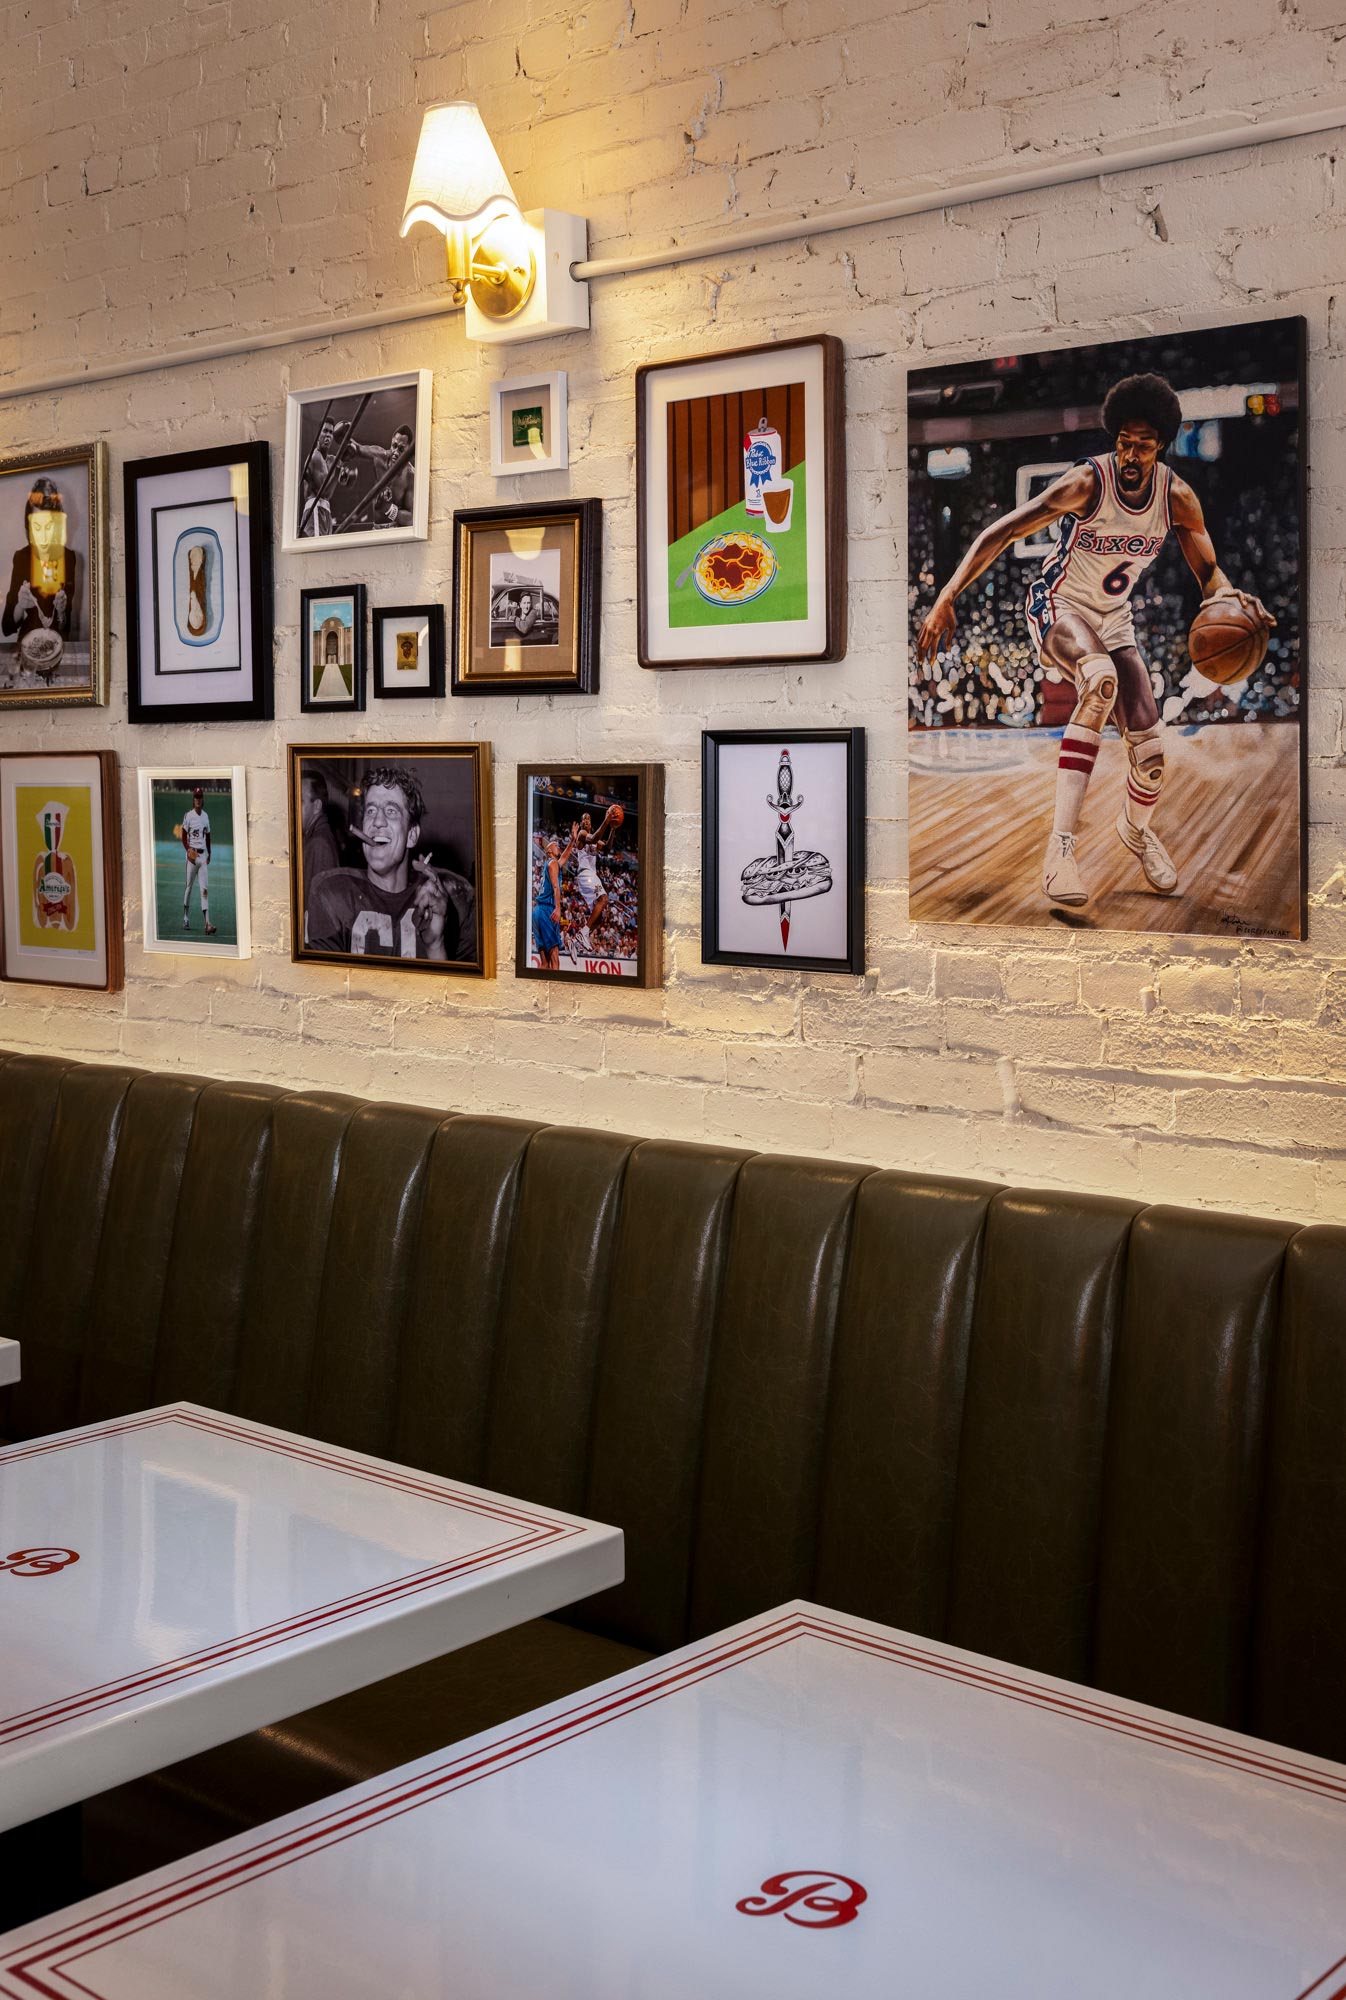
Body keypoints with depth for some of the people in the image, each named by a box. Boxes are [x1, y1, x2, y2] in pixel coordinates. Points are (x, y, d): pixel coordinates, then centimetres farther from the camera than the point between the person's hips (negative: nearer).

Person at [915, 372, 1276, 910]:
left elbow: (1208, 573, 0)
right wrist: (946, 598, -37)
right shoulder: (1086, 483, -24)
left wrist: (1230, 597, -25)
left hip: (1114, 619, 5)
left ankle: (1136, 828, 36)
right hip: (1057, 607, -5)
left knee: (1150, 748, -3)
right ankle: (1061, 842, -40)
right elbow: (1000, 533, -26)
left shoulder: (1177, 498, -10)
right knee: (1101, 679, -39)